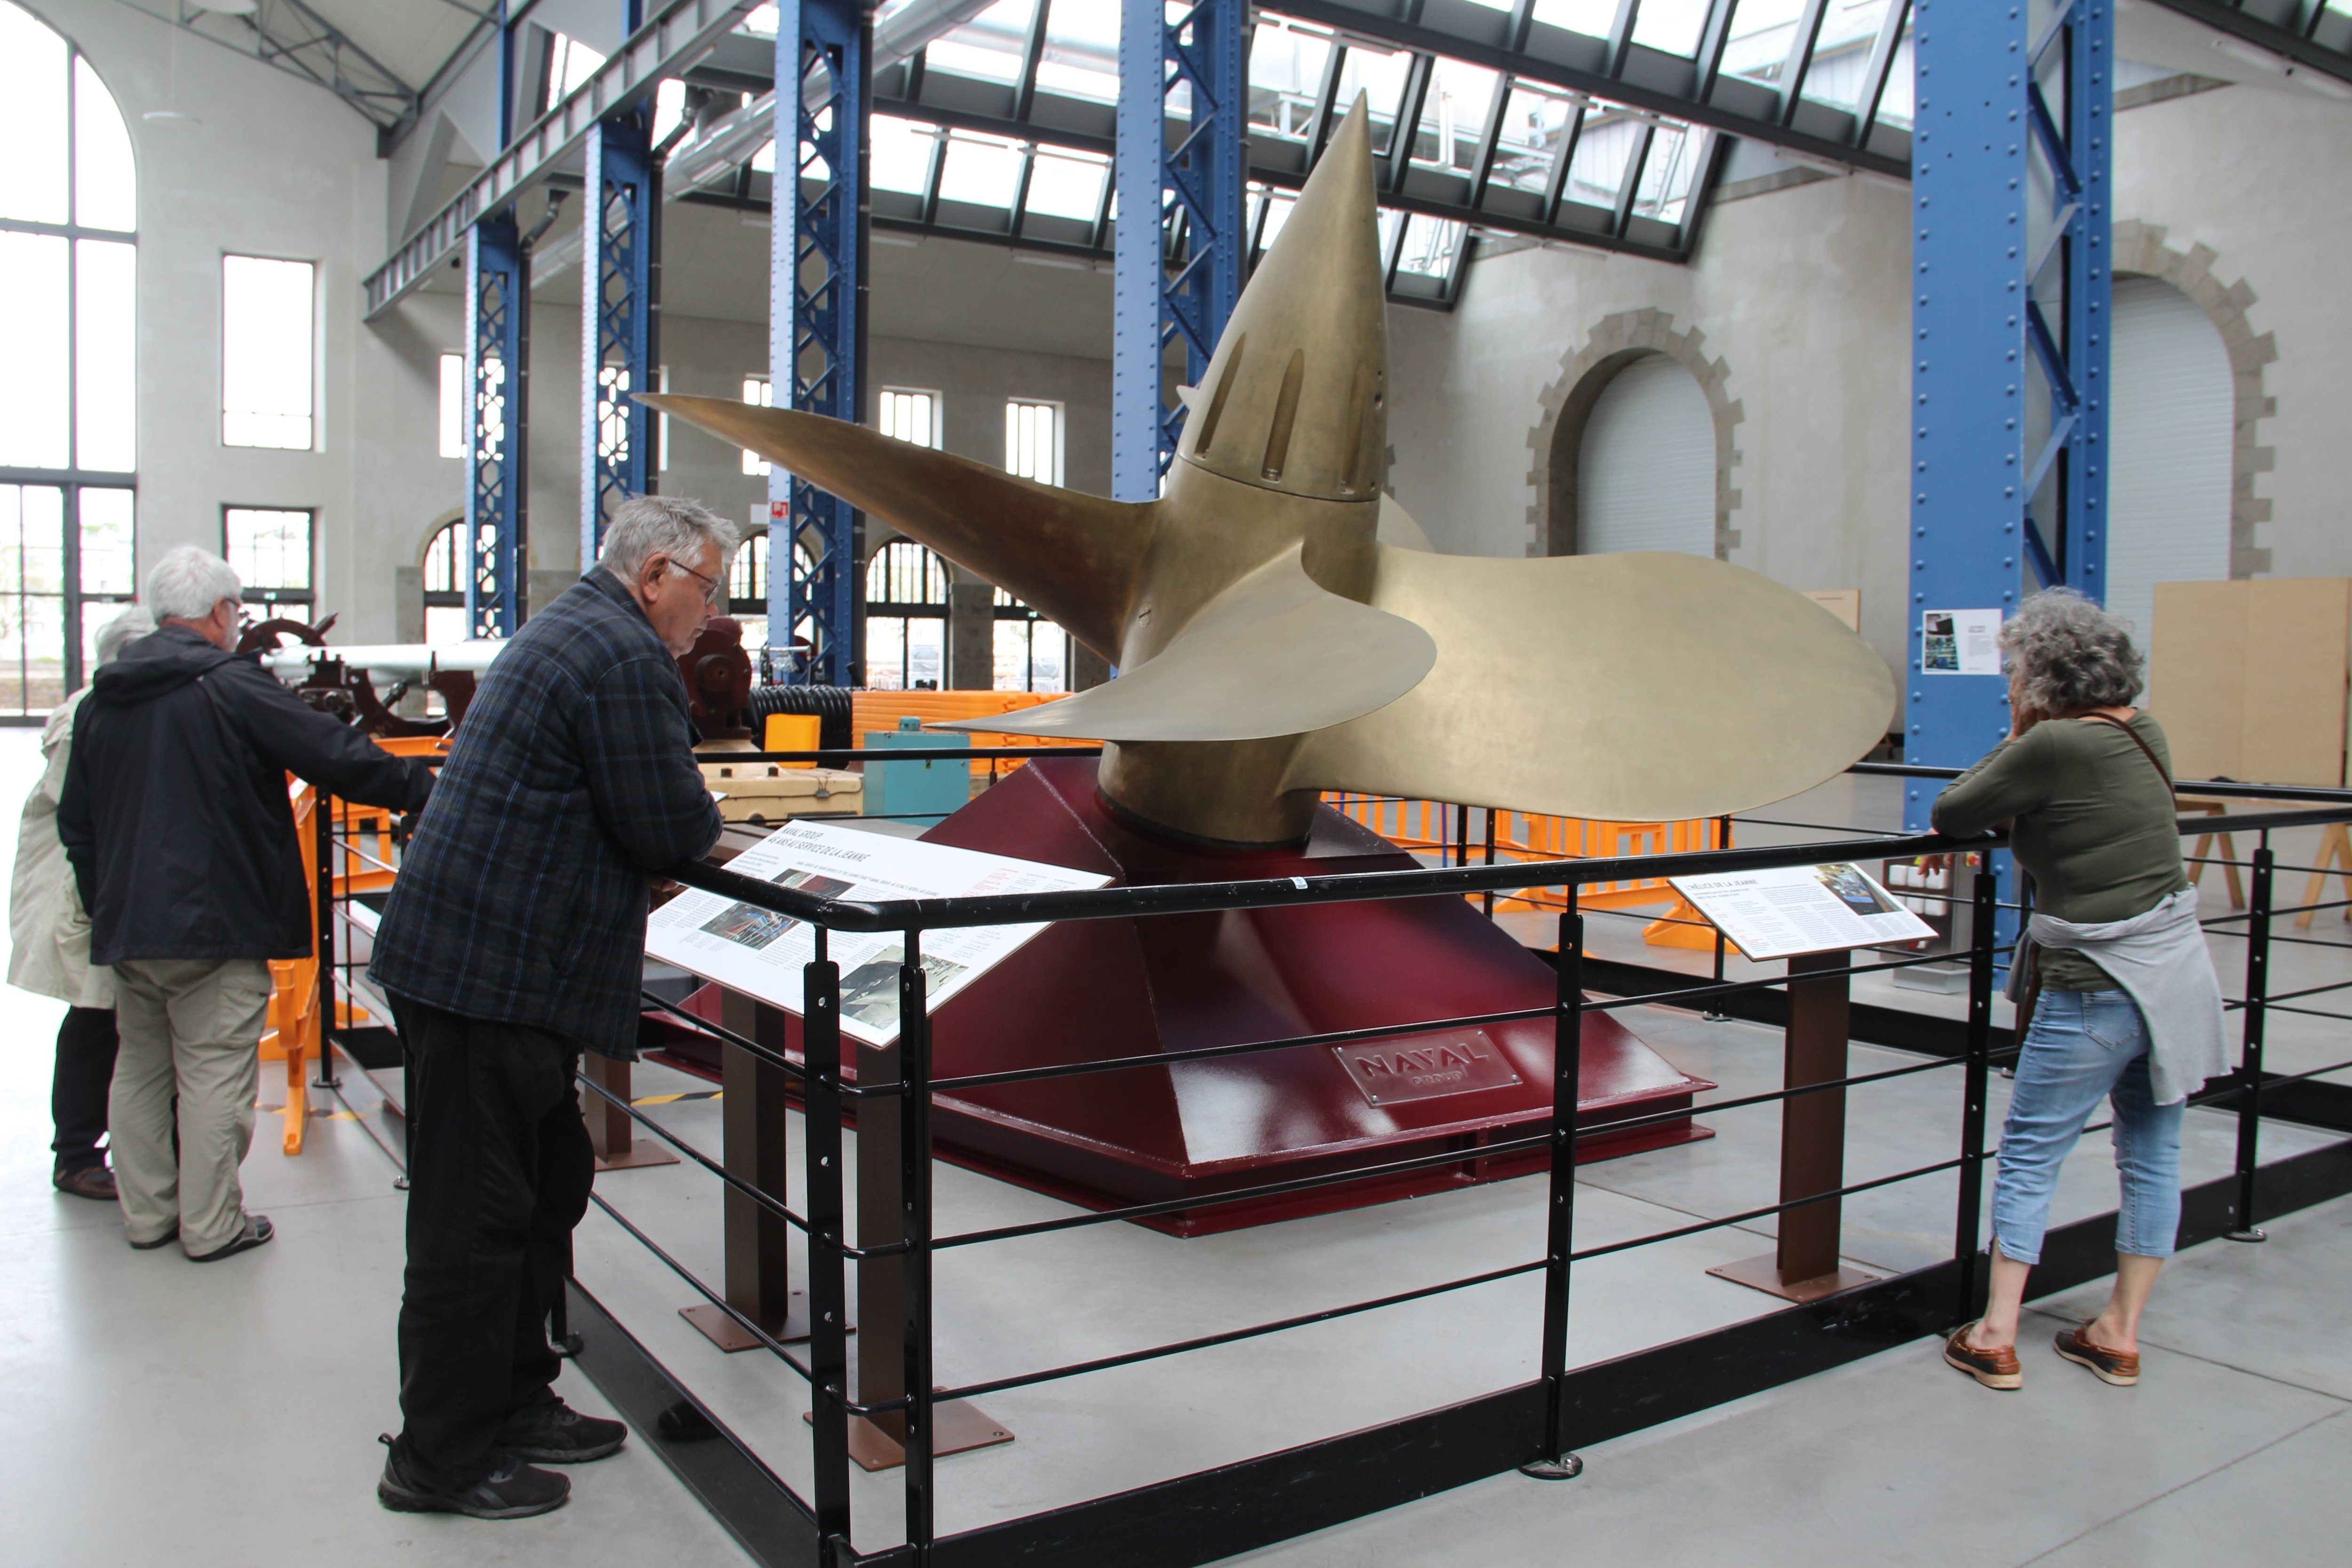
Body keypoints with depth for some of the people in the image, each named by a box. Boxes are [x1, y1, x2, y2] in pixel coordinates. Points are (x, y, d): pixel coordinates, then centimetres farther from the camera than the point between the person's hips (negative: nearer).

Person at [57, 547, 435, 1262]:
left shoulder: (101, 699, 11)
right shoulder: (235, 687, -12)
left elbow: (75, 821, 17)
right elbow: (337, 755, -13)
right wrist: (425, 789, -2)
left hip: (124, 928, 7)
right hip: (216, 928, -7)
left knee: (139, 1069, 16)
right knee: (215, 1077, 1)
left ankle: (147, 1214, 26)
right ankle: (211, 1226, 9)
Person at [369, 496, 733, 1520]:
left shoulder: (569, 631, 18)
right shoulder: (626, 658, -16)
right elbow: (672, 829, -18)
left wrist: (687, 821, 8)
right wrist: (706, 824, 3)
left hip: (467, 962, 11)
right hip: (491, 974, -11)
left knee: (545, 1186, 18)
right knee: (477, 1220, 0)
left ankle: (512, 1403, 31)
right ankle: (442, 1461, 12)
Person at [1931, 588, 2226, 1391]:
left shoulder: (2052, 747, -17)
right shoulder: (2144, 732, 6)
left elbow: (1949, 814, -8)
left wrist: (2015, 738, -1)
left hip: (2099, 985, -8)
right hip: (2180, 968, 8)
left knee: (2029, 1155, 4)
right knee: (2151, 1157, 14)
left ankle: (1996, 1339, 10)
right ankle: (2120, 1335, 25)